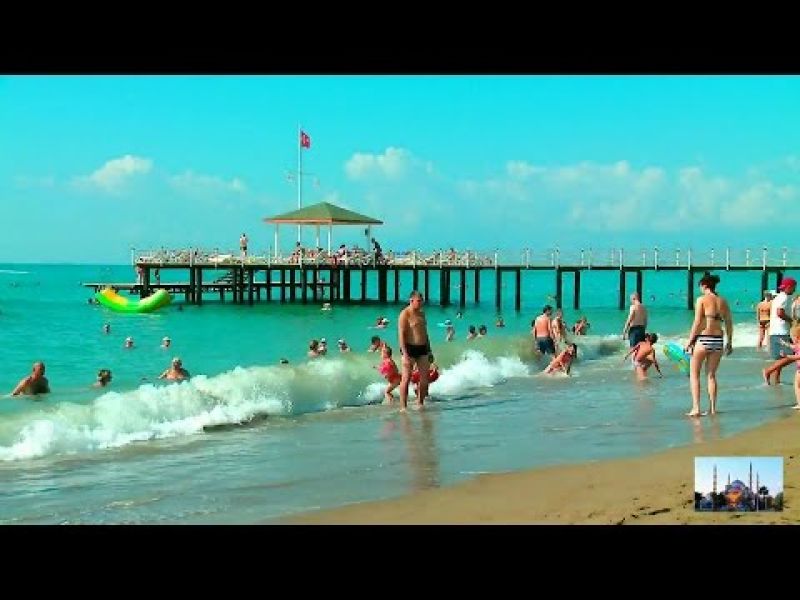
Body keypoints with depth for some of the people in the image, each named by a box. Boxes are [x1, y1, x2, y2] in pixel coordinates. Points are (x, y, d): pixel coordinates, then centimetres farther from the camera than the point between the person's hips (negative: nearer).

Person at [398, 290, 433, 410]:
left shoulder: (421, 313, 15)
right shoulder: (405, 314, -9)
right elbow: (401, 335, -15)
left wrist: (429, 350, 20)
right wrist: (405, 354, -22)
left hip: (422, 349, 7)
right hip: (410, 348, -7)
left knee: (425, 378, 5)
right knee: (406, 378, -6)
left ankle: (420, 403, 17)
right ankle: (403, 407, -4)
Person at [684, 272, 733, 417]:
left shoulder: (702, 299, -6)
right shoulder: (723, 301, 9)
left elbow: (697, 322, -11)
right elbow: (729, 323, 11)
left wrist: (689, 341, -6)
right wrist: (729, 342, 19)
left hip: (703, 339, -5)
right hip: (718, 340, 5)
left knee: (694, 374, 5)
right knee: (711, 375, 16)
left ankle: (696, 408, -4)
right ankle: (712, 408, 14)